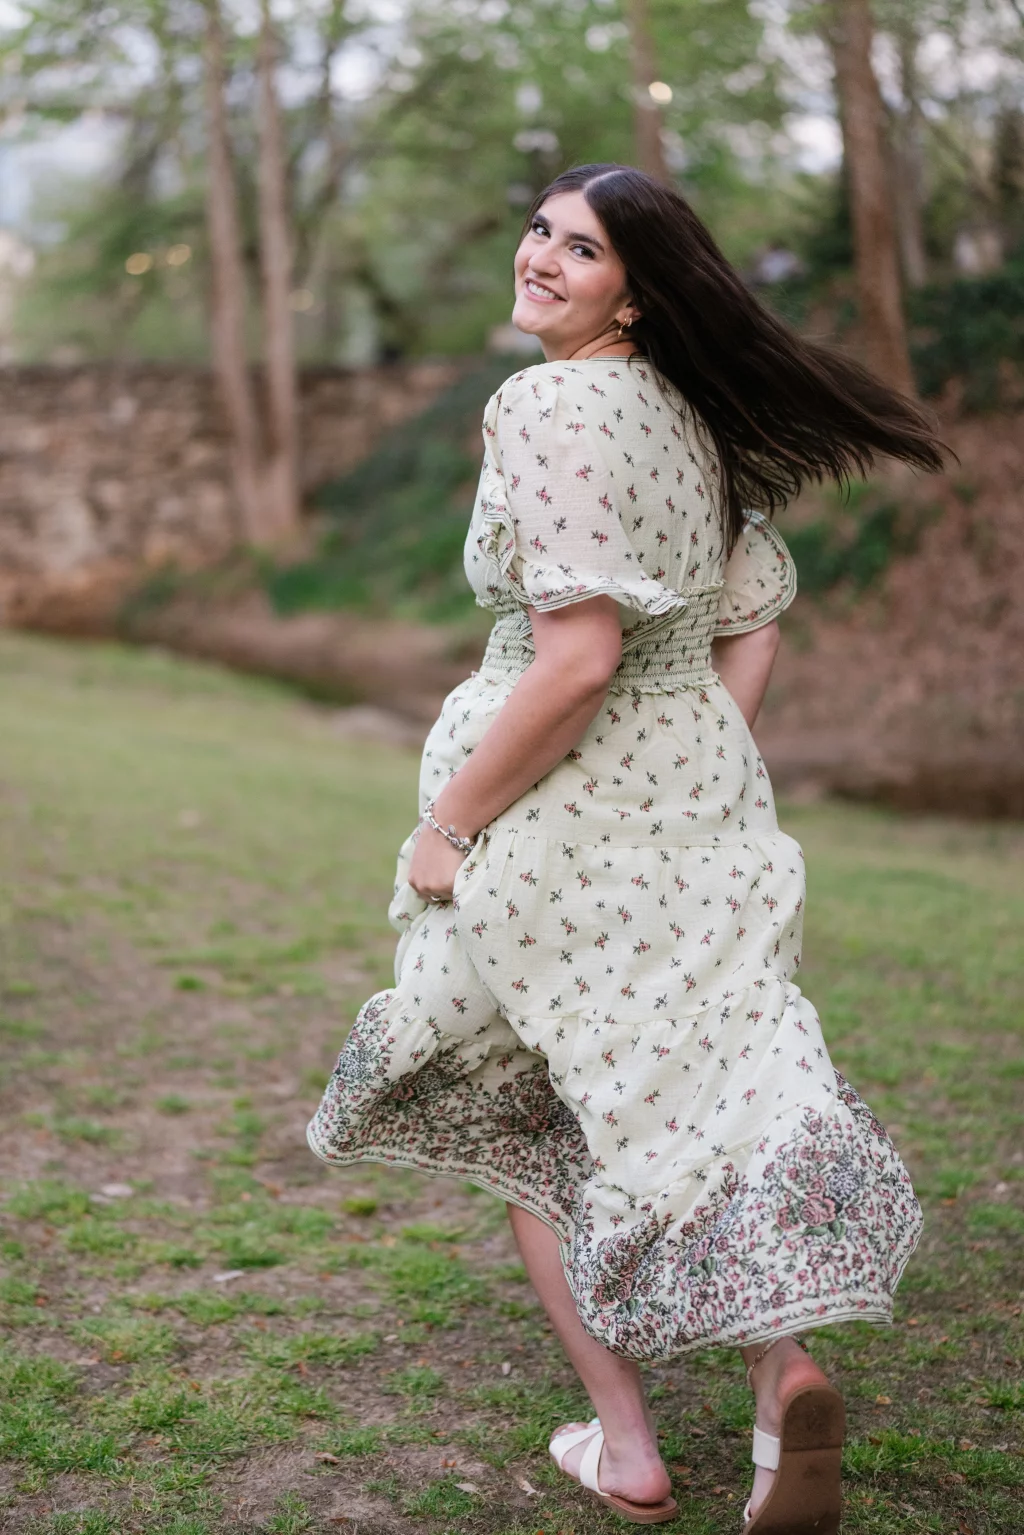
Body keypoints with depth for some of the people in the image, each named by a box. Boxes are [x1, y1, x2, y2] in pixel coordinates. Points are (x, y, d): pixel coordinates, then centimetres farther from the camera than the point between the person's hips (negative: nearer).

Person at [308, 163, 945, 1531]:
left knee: (525, 1114, 12)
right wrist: (698, 783, 19)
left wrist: (447, 825, -16)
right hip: (704, 787, 7)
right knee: (710, 1086, 15)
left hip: (564, 806, -7)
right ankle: (785, 1366, -7)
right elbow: (751, 633, 14)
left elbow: (576, 660, -25)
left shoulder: (551, 405, -18)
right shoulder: (696, 419, 9)